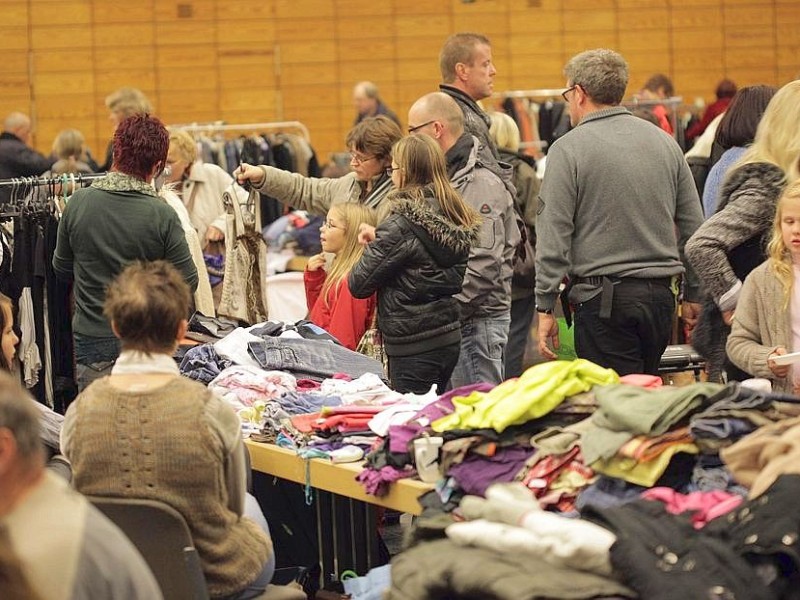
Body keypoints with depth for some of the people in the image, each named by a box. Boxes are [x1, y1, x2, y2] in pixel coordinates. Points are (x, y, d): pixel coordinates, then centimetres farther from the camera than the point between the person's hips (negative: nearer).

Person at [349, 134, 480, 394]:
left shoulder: (401, 224, -17)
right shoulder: (456, 215, 5)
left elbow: (358, 285, -14)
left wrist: (371, 247, 7)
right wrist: (379, 238, 11)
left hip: (414, 347, -8)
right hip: (450, 339, 8)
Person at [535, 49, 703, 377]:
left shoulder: (568, 149, -5)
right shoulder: (665, 142, 11)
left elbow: (554, 235, -8)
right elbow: (693, 226, 14)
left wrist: (545, 307, -4)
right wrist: (693, 294, 21)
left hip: (603, 297, -5)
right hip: (661, 294, 5)